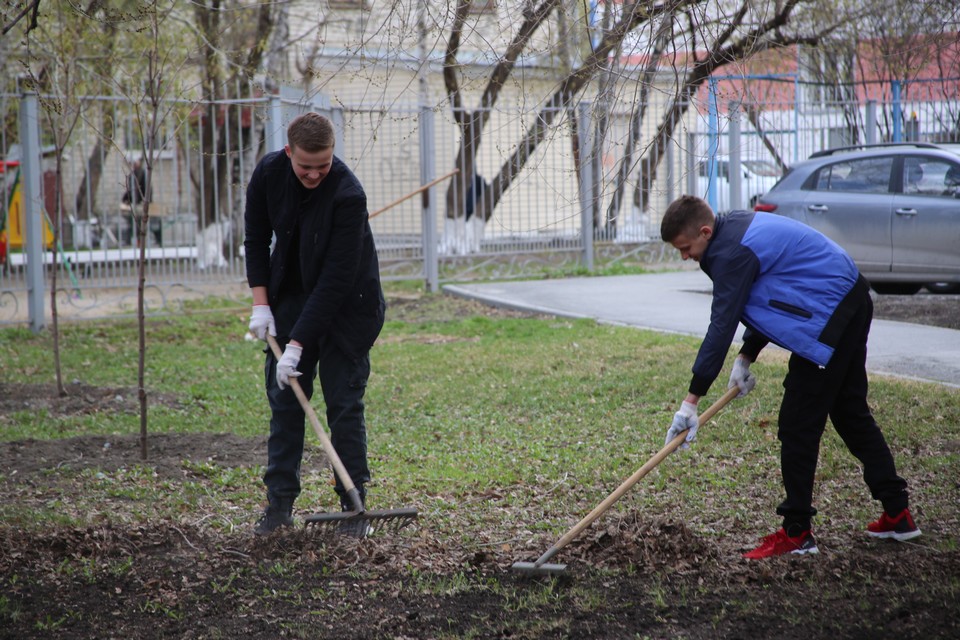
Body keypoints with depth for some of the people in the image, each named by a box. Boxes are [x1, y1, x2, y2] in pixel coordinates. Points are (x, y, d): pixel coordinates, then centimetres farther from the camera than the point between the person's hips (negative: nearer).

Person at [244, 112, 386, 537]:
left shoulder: (348, 195, -29)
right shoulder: (269, 172, -13)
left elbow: (336, 280, -29)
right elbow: (256, 239, 3)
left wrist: (298, 344, -29)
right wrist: (261, 303, -5)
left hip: (347, 304, -4)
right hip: (291, 294, 5)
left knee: (344, 403, -6)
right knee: (283, 398, 2)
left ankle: (354, 504, 2)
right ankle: (280, 502, 8)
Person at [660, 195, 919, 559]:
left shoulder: (734, 253, -21)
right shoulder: (738, 227, 11)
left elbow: (721, 326, -22)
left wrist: (692, 400, -20)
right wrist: (746, 358, 12)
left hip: (829, 319, -11)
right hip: (853, 302, 11)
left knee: (798, 426, -6)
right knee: (851, 411, 18)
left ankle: (796, 533, -1)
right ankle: (897, 514, 23)